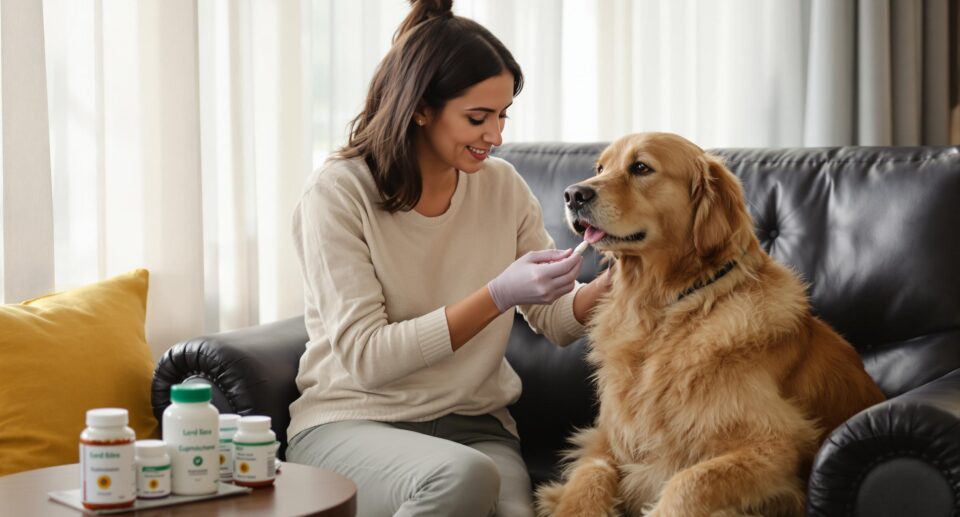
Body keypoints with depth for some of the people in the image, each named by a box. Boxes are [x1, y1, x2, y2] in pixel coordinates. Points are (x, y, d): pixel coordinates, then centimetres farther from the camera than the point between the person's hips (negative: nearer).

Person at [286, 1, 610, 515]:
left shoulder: (503, 187, 5)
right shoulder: (337, 193, -10)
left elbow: (555, 321, 9)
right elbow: (364, 358, -17)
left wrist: (614, 278, -13)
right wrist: (499, 295, -23)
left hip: (474, 424, 3)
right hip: (352, 421, -2)